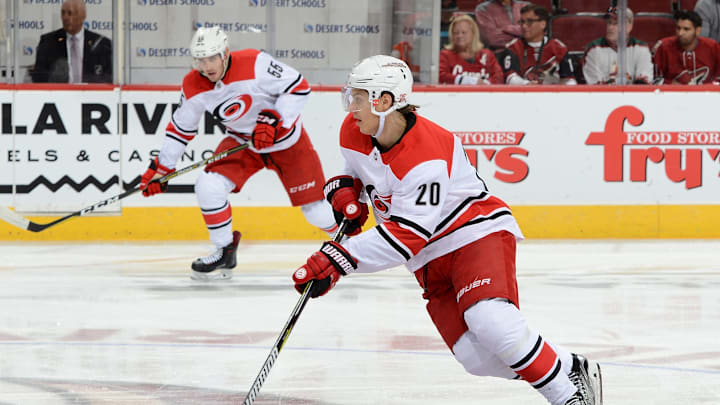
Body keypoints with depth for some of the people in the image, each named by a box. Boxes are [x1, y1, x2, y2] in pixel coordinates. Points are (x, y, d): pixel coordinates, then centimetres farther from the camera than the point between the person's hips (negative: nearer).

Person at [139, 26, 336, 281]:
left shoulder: (255, 64, -28)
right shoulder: (193, 87, -13)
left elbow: (298, 88, -21)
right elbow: (181, 128, 0)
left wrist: (273, 120, -30)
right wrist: (161, 167, -1)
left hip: (284, 139, -4)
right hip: (241, 142, 4)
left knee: (315, 209, -4)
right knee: (208, 186, -17)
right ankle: (225, 253, 2)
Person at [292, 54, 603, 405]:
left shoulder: (426, 158, -29)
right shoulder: (354, 133, -5)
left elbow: (406, 236, -33)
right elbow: (359, 170, 20)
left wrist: (340, 259, -37)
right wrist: (345, 190, -4)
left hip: (477, 233, -7)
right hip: (430, 258, 7)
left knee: (491, 322, -32)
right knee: (478, 357, -9)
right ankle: (569, 366, 7)